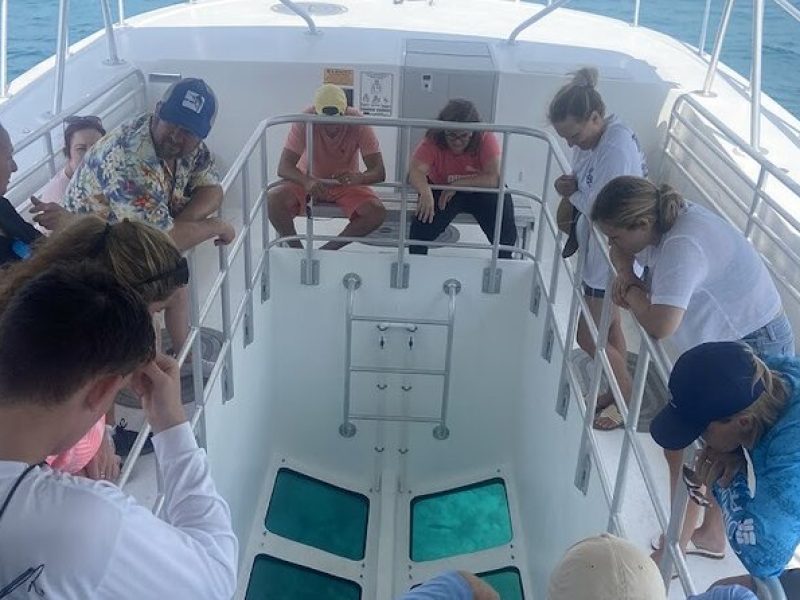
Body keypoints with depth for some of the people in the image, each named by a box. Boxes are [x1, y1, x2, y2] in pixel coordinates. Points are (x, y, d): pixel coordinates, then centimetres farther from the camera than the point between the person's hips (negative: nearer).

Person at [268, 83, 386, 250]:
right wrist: (307, 182, -48)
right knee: (273, 199, -28)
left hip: (346, 183, 0)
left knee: (377, 212, -26)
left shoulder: (358, 123, -22)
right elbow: (283, 167, -26)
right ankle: (298, 250, -6)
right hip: (308, 181, 0)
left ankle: (328, 250, -9)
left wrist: (359, 178, -47)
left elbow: (379, 172, -23)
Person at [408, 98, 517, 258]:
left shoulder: (485, 138, -21)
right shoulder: (433, 140, -21)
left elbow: (493, 178, -29)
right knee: (425, 218, -28)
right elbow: (415, 171, -34)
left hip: (479, 192, 0)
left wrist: (457, 184, -33)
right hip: (442, 191, 0)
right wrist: (425, 192, -56)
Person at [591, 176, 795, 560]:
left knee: (682, 446, -1)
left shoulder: (682, 246, -33)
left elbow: (659, 325, -42)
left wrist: (632, 294, -21)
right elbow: (620, 250, 14)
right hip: (724, 343, 9)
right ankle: (712, 536, 40)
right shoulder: (665, 221, -5)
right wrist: (626, 276, -8)